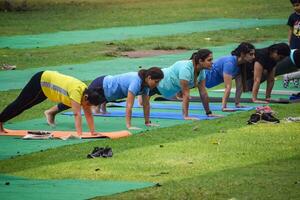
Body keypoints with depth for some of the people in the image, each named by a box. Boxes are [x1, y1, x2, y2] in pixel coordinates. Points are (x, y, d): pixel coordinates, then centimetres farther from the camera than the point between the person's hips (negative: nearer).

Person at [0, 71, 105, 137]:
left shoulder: (86, 92, -13)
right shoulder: (76, 91, -36)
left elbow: (88, 114, -7)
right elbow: (77, 114, -40)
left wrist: (93, 132, -11)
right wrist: (79, 134, -43)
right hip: (40, 81, -8)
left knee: (23, 106, 21)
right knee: (19, 104, 8)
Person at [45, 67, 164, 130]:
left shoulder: (146, 83, -10)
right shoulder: (136, 82, -34)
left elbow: (146, 104, 0)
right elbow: (129, 105, -35)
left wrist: (147, 122, 0)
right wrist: (128, 126, -35)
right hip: (100, 87, -6)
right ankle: (51, 112, 27)